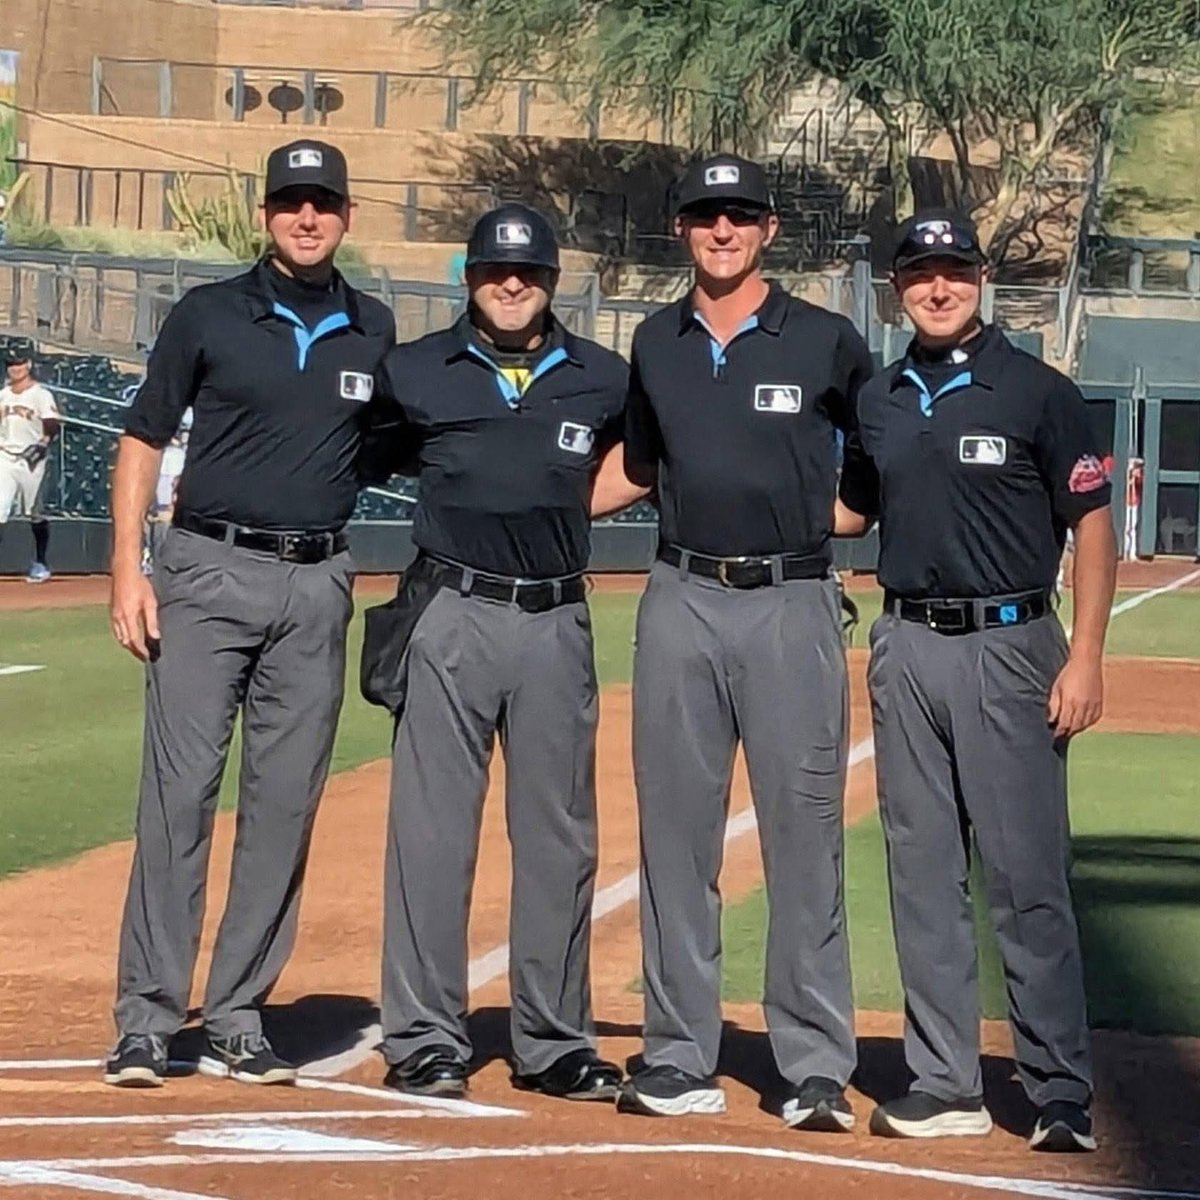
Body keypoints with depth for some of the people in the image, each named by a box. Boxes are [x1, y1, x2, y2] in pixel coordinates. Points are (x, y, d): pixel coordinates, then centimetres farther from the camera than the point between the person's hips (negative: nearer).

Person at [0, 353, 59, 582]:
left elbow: (52, 426, -10)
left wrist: (43, 444, -24)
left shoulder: (41, 395, -2)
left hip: (31, 460, -4)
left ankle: (40, 563, 15)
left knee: (35, 514, 3)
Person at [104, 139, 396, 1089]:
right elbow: (144, 441, 3)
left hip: (318, 587, 3)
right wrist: (128, 568, -6)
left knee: (285, 804, 4)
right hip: (209, 574, -3)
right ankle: (147, 1019, -4)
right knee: (179, 791, -7)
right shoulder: (209, 316, 2)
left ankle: (237, 1019, 11)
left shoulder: (376, 332, 10)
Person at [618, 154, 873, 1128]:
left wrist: (820, 522, 0)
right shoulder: (656, 344, 12)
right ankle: (681, 1060, 10)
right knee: (676, 834, 4)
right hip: (682, 602, 3)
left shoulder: (826, 343, 1)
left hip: (793, 605, -3)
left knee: (804, 837, -4)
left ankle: (817, 1069, 0)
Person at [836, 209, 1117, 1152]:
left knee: (1029, 879, -7)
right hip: (906, 647, 5)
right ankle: (946, 1087, 14)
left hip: (1009, 648, -5)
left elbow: (1092, 524, -4)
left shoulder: (1037, 392, -3)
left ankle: (1063, 1093, -2)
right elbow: (848, 512, 25)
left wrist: (1085, 657, -12)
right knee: (923, 877, 7)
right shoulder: (878, 400, 12)